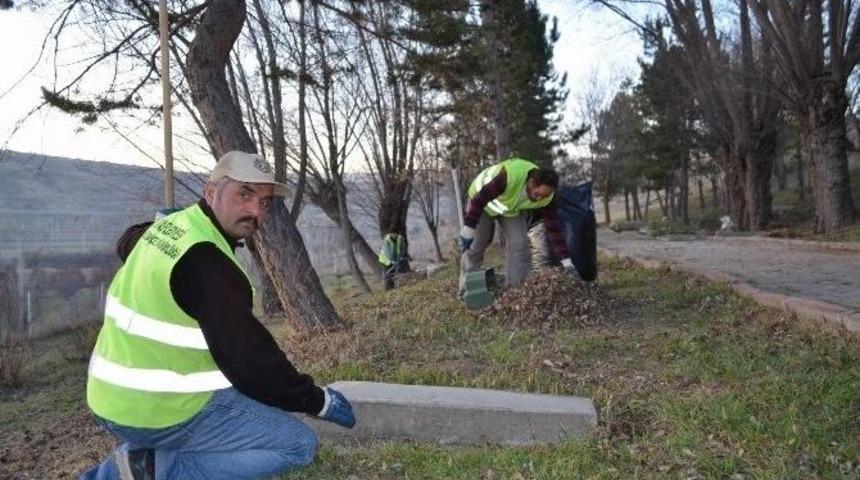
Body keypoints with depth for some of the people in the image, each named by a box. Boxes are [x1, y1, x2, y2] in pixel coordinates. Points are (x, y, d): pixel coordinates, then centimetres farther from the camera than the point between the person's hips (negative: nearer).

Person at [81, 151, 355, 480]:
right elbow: (253, 365, -23)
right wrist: (320, 401, -11)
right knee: (298, 444, -9)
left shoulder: (166, 226, 4)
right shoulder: (208, 265, -23)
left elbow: (128, 241, 31)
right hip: (156, 413, -9)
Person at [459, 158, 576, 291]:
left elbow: (553, 228, -21)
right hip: (483, 199, -4)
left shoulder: (545, 195, -27)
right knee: (475, 245, -5)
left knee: (519, 243, -11)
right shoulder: (510, 176, -43)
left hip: (512, 208, 4)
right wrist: (467, 230, -32)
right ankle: (467, 288, 8)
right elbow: (479, 199, -34)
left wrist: (567, 261, -24)